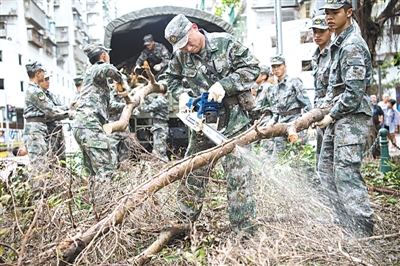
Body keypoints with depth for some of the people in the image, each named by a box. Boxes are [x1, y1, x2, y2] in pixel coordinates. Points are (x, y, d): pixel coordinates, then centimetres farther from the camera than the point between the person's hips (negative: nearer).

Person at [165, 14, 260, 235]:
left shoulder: (225, 43, -9)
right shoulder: (180, 55, 2)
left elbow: (252, 68, -10)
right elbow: (173, 79, 17)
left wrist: (224, 85, -20)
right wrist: (182, 95, -4)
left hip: (232, 119, -4)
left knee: (238, 174, -4)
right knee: (192, 172, 11)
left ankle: (244, 230, 4)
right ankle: (185, 221, 27)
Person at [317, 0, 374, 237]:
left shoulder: (353, 45, -14)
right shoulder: (339, 44, 18)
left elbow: (354, 91, -21)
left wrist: (331, 116, -14)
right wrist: (323, 107, 12)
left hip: (353, 118, -11)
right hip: (338, 117, 11)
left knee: (346, 174, -13)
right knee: (326, 167, 13)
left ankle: (363, 233, -5)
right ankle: (346, 223, 22)